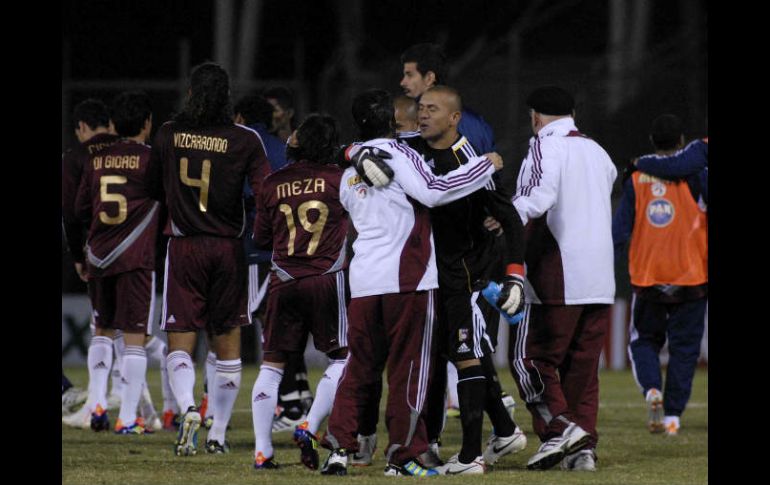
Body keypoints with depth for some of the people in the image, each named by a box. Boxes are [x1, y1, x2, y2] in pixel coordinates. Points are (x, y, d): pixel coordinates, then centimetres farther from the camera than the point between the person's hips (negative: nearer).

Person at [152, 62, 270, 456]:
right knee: (227, 343, 13)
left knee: (180, 344, 1)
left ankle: (188, 407, -27)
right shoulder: (244, 140, -6)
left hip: (183, 247, 0)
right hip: (228, 248, 1)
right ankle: (218, 434, 14)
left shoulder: (168, 134, -2)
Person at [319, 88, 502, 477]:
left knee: (359, 368, 12)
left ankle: (339, 447, 4)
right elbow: (433, 192, -17)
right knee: (408, 369, 1)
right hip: (407, 279, -6)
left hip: (363, 280, 6)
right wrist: (486, 166, -11)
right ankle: (403, 455, 2)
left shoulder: (349, 174, 19)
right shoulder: (398, 155, -4)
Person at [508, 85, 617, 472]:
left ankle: (558, 426, -15)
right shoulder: (597, 152, 19)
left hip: (557, 280, -7)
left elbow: (541, 195, -21)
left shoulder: (546, 146, -5)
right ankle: (583, 447, 4)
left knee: (529, 357, 0)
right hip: (600, 280, 7)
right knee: (583, 365, 9)